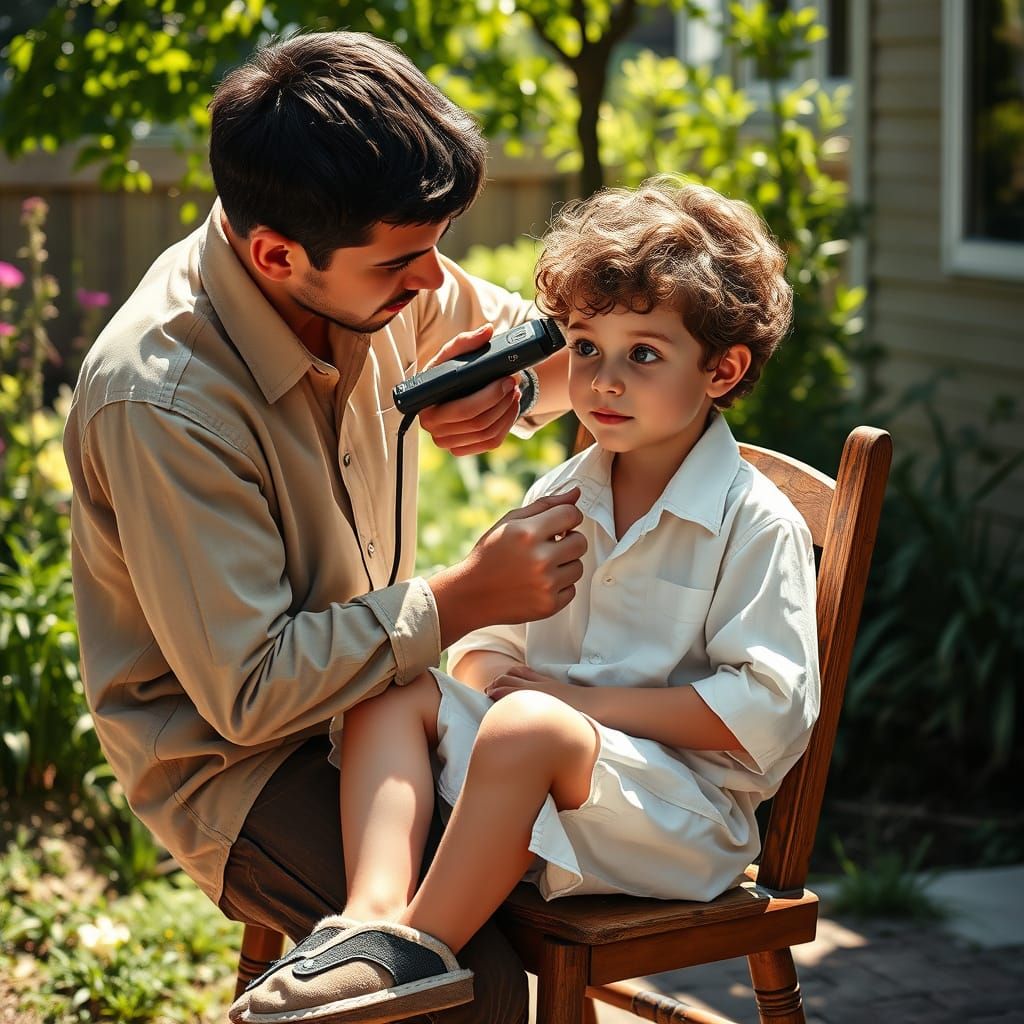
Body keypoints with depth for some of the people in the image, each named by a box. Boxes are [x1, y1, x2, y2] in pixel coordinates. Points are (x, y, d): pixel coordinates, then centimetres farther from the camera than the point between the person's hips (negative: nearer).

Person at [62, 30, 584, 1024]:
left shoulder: (375, 279, -7)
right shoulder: (160, 402, -28)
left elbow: (553, 340, 12)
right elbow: (248, 691, -25)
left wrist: (512, 389, -13)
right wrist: (466, 598, -25)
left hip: (370, 691, 8)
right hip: (234, 760, -8)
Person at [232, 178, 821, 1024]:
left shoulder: (756, 525, -8)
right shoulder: (555, 499, 13)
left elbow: (767, 714, -15)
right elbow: (493, 646, 20)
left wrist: (580, 700, -16)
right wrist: (467, 687, -6)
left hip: (682, 812, -7)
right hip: (547, 787, 7)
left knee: (526, 726, -34)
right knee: (391, 690, -12)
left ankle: (425, 949, -24)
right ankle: (376, 920, -32)